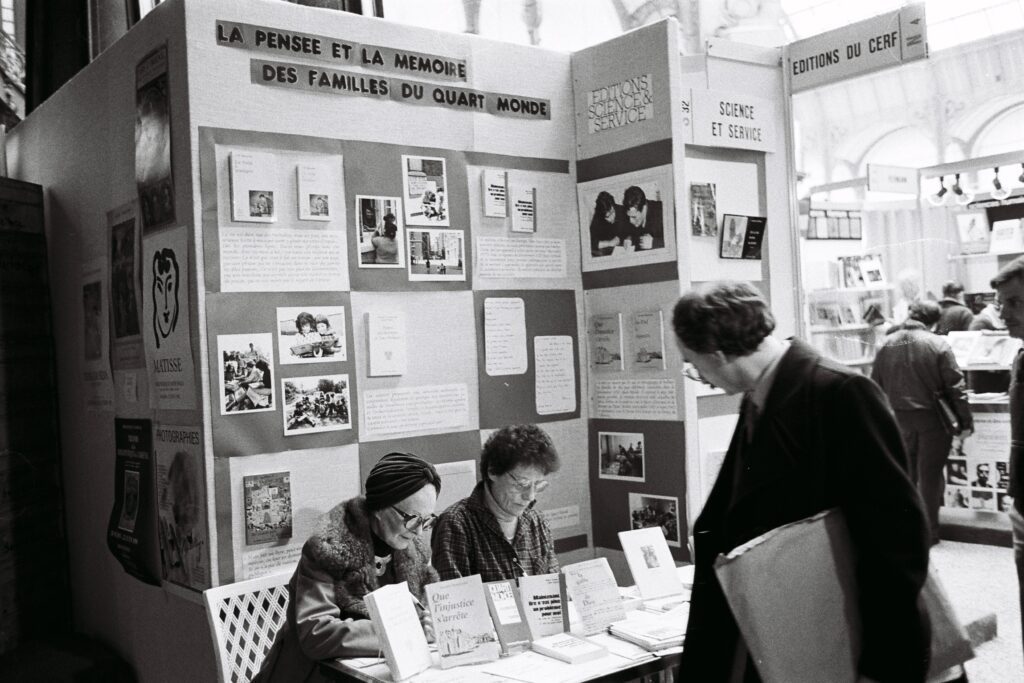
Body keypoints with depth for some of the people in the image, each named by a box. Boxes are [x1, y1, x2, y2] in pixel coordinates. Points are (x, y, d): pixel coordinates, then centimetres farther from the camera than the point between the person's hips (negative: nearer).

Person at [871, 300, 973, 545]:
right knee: (930, 474, 5)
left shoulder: (886, 345, -1)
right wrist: (966, 422, -5)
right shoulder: (937, 345, -13)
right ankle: (928, 531, 11)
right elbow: (956, 387, -12)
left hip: (900, 418, 4)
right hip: (933, 417, -3)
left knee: (905, 473, 17)